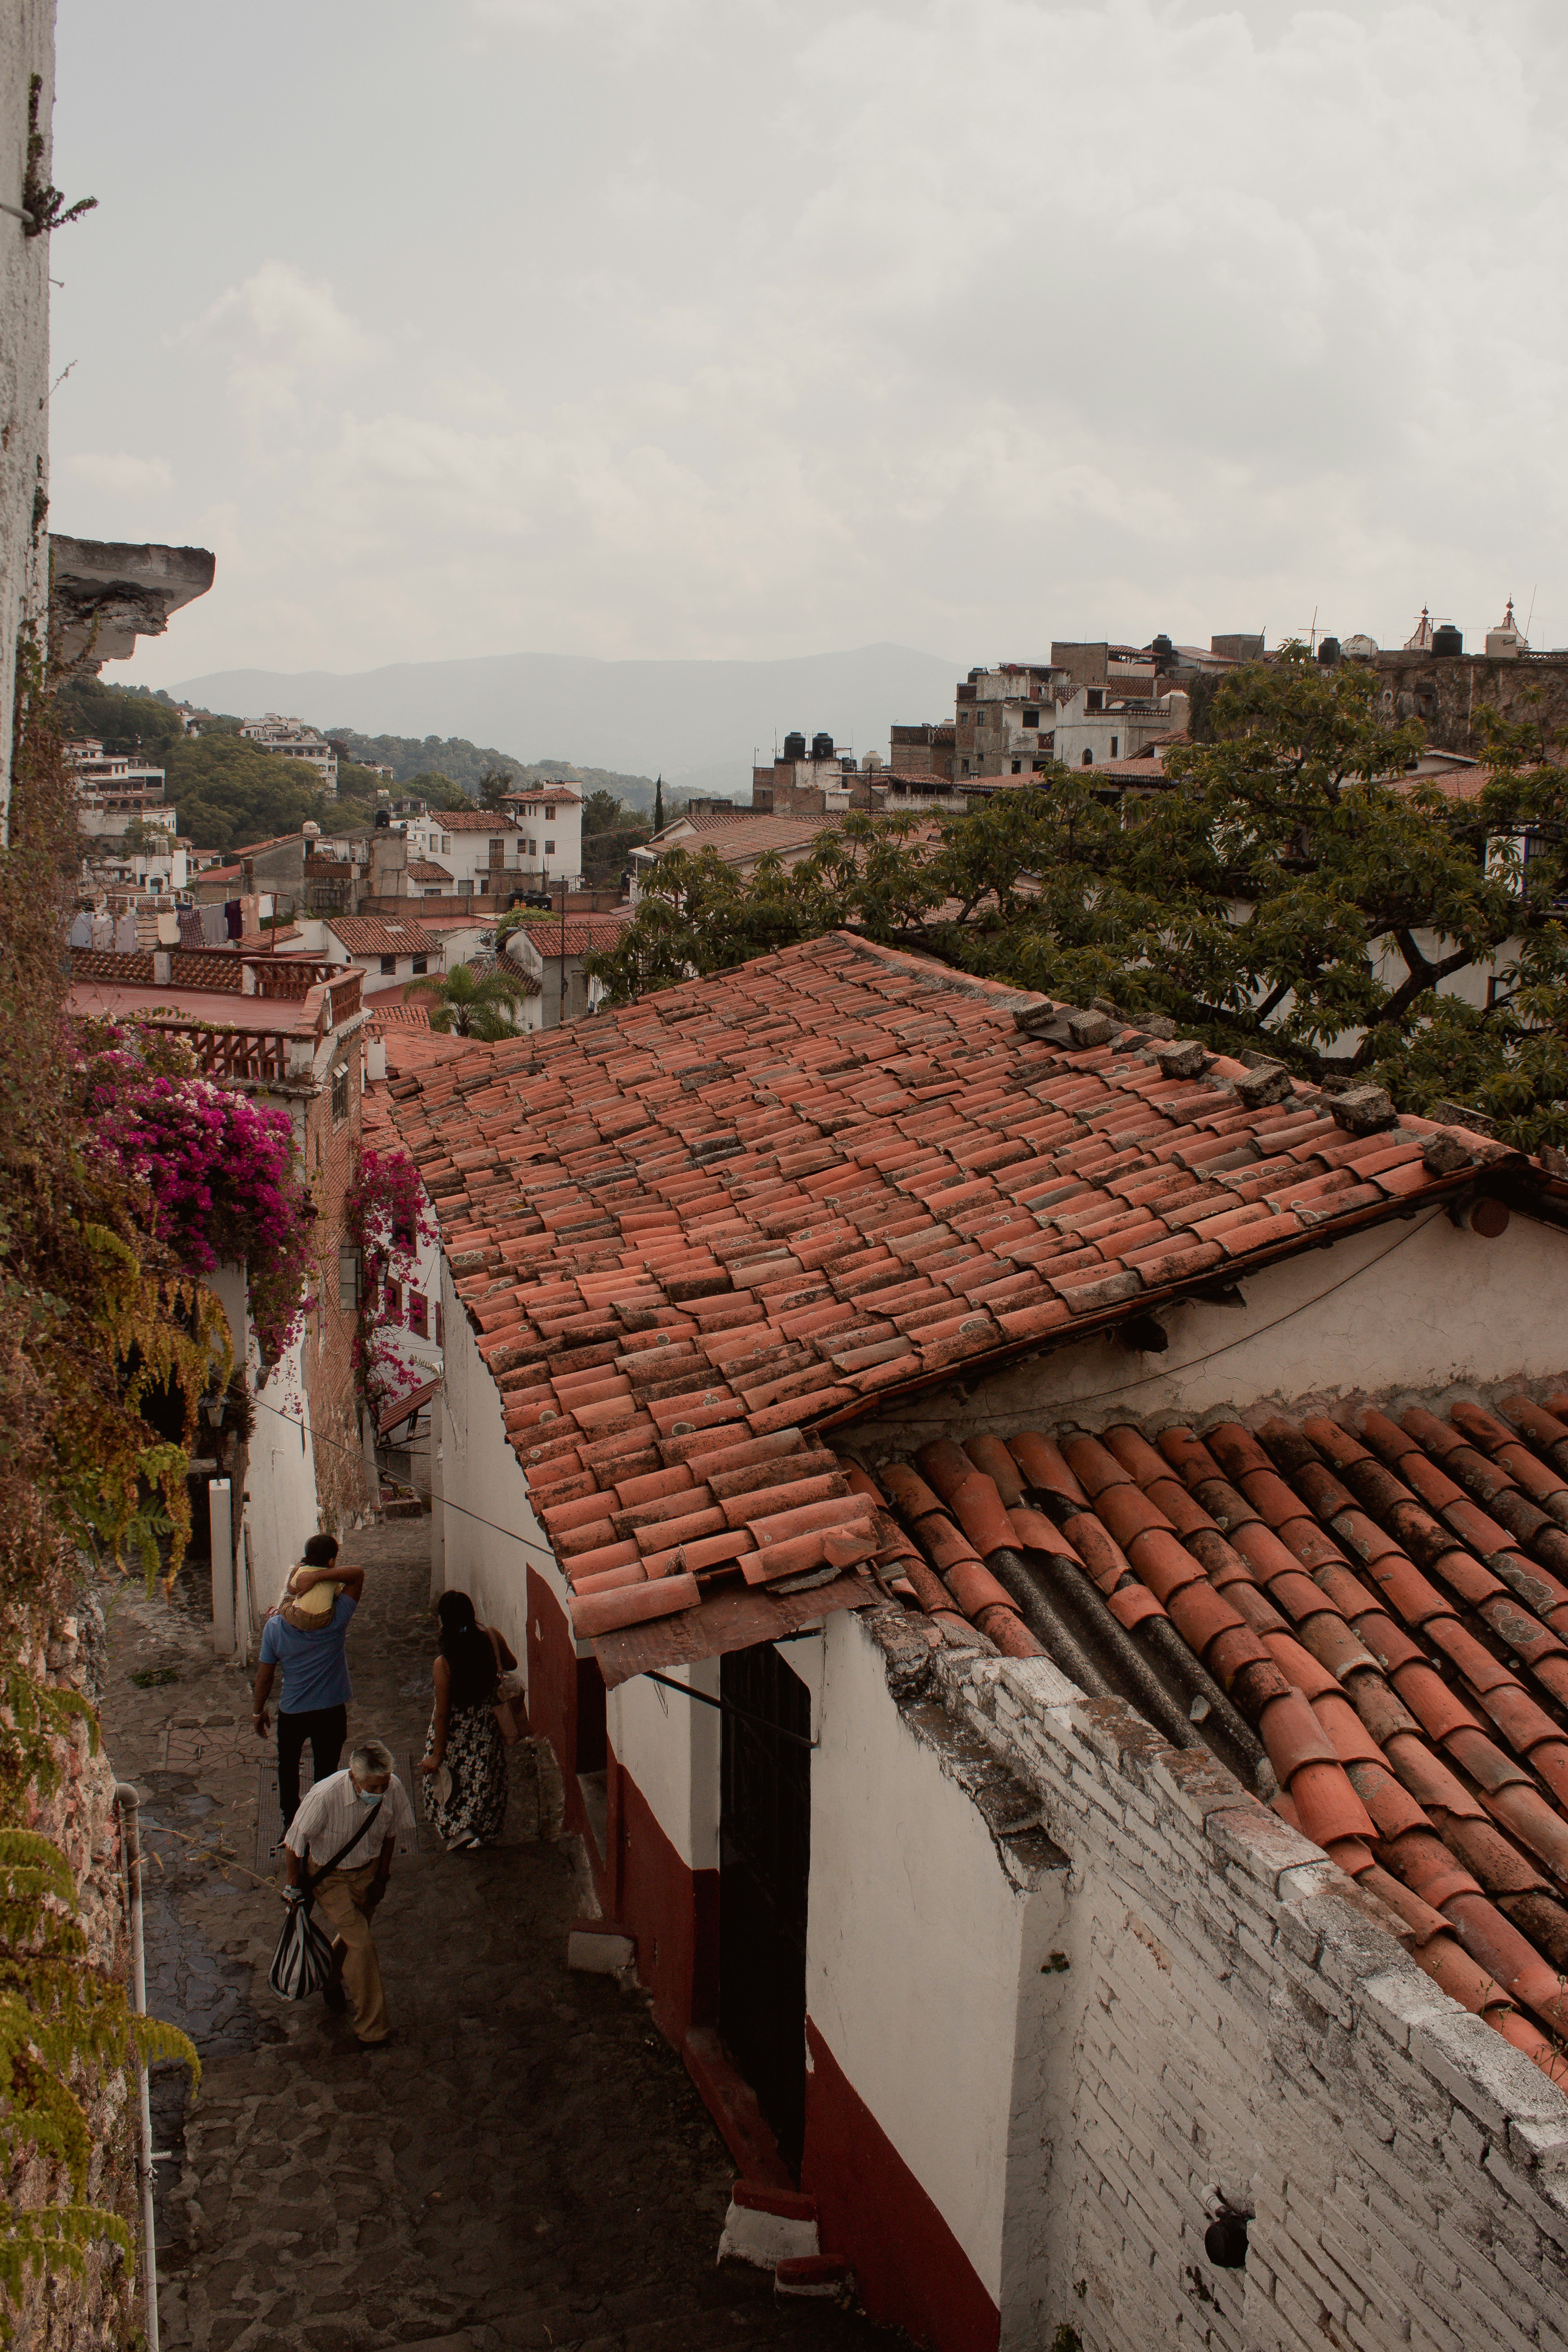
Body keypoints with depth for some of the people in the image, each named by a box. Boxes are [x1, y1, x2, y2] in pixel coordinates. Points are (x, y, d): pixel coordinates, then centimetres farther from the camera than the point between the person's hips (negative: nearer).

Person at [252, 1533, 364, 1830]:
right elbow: (358, 1574, -22)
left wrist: (259, 1711, 8)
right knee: (326, 1772, 17)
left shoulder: (274, 1626, -16)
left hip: (292, 1713, 1)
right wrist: (318, 1576, -33)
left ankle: (291, 1823, 38)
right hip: (331, 1712, -1)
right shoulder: (337, 1619, -22)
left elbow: (265, 1676, -8)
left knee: (288, 1768, 25)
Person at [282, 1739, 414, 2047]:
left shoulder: (394, 1790, -24)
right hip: (329, 1876, -4)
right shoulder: (325, 1796, -37)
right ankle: (371, 2030, 2)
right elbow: (294, 1844, -20)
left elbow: (390, 1833, -2)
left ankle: (329, 1980, 51)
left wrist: (382, 1876, 8)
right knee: (362, 1945, -11)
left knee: (353, 1936, 19)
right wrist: (294, 1888, -8)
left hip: (367, 1871, 4)